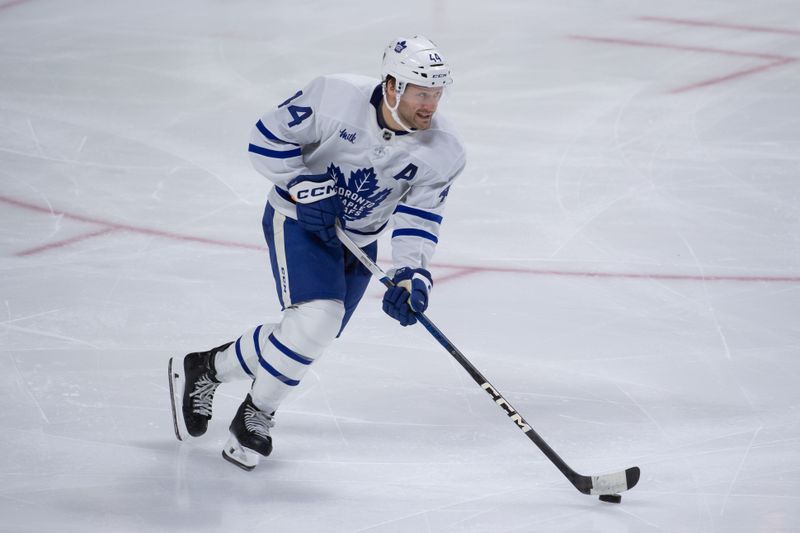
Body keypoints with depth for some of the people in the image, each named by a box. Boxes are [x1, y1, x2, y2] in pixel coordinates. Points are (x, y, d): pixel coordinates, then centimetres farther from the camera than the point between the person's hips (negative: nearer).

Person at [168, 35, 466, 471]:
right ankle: (257, 414, -3)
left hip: (359, 239, 5)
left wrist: (411, 276, -26)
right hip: (297, 218, -5)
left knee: (308, 337, 5)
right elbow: (268, 138, -16)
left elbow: (418, 219, -11)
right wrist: (304, 185, -26)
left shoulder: (444, 153, -17)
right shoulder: (334, 97, -27)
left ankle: (202, 369, 28)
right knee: (318, 317, -24)